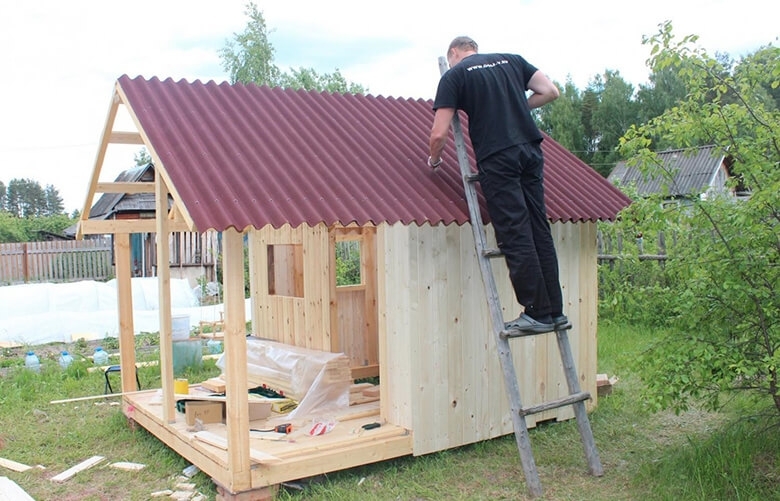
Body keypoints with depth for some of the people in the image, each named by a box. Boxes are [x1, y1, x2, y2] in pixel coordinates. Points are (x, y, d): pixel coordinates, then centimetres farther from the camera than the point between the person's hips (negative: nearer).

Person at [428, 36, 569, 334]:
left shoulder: (454, 75, 6)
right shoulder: (511, 60, 21)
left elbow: (439, 134, -2)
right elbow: (551, 92, 14)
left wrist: (434, 160, 18)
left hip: (496, 158, -5)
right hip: (530, 151, 6)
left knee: (515, 236, -4)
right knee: (539, 231, 8)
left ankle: (538, 313, -1)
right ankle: (555, 311, 11)